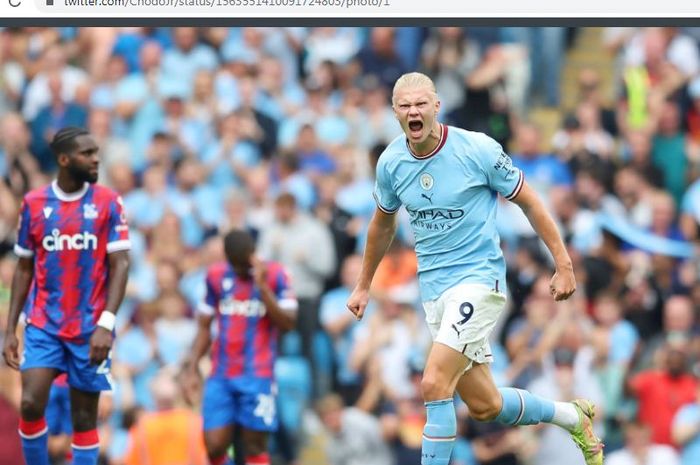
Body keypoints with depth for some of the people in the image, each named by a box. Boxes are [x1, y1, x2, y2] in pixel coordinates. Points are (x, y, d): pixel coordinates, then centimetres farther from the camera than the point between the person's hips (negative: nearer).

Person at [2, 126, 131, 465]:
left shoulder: (108, 202, -1)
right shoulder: (34, 203, 3)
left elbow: (120, 264, -5)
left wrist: (106, 324, -17)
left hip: (89, 328, -1)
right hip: (43, 325, 1)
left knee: (84, 417, 3)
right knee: (30, 405, -14)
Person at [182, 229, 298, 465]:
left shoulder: (274, 274, -1)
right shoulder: (216, 275, 10)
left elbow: (288, 322, -10)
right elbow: (204, 327, 16)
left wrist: (263, 287, -17)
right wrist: (192, 368, 10)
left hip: (257, 376, -3)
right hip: (221, 376, 3)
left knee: (255, 445, -5)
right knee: (214, 446, -5)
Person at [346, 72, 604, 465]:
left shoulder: (478, 150, -13)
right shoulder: (391, 163, 1)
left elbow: (529, 202, -2)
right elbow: (383, 223, 20)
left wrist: (564, 265, -3)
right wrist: (364, 285, 26)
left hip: (479, 277, -5)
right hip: (434, 285, 5)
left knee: (435, 384, -22)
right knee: (484, 406, 9)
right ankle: (572, 416, 34)